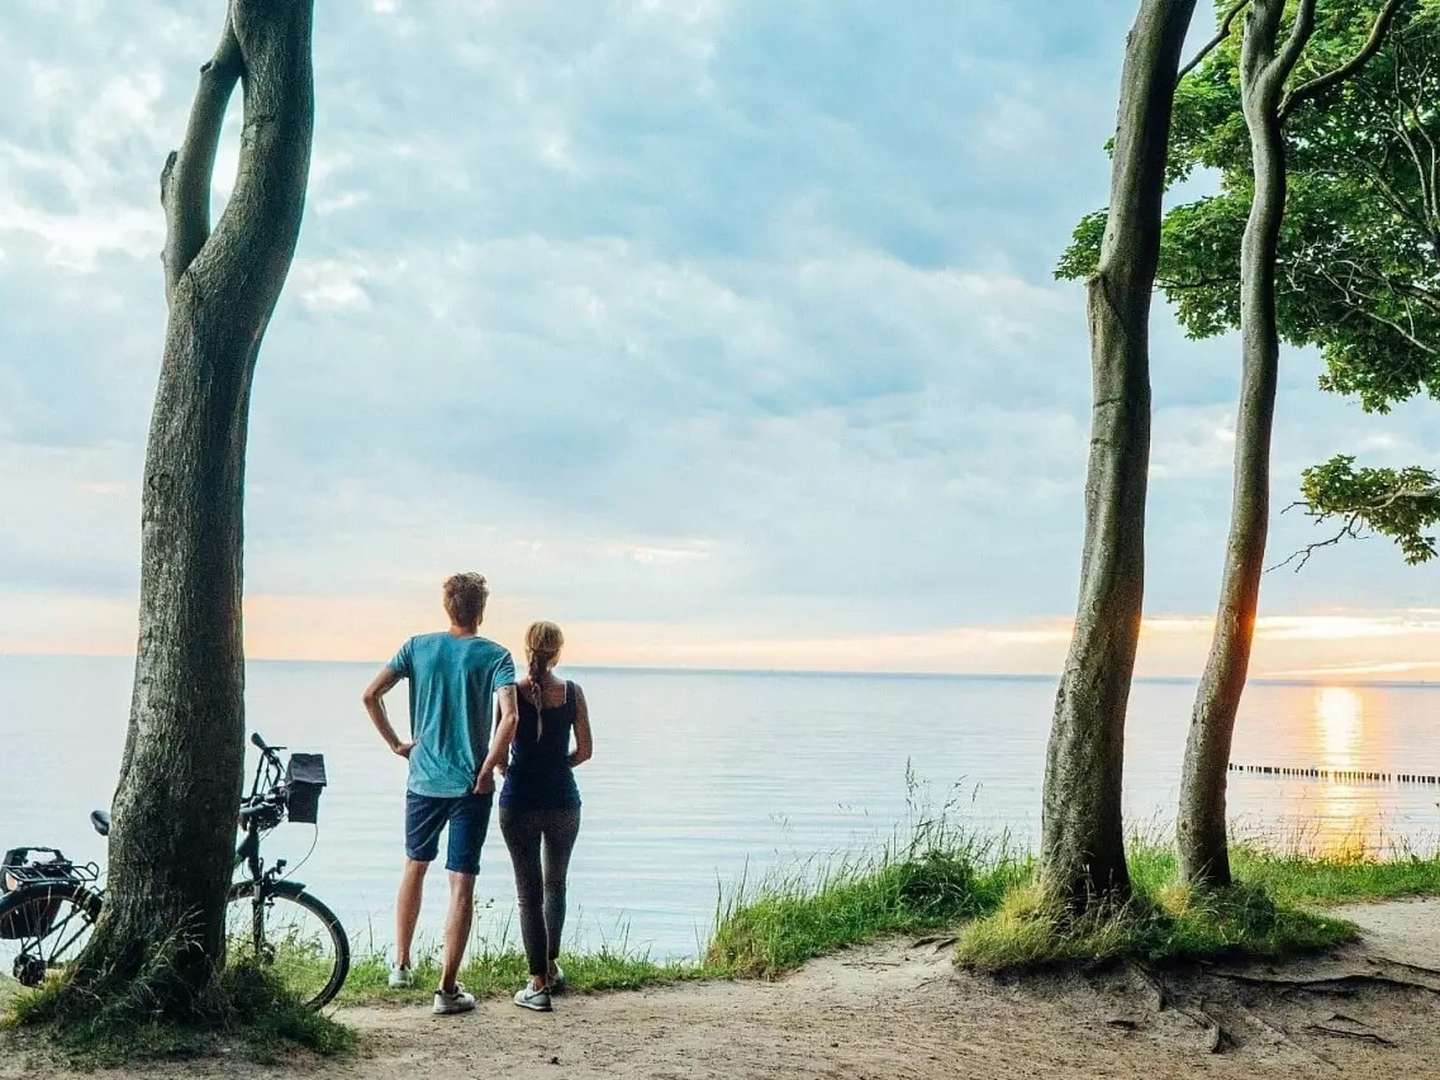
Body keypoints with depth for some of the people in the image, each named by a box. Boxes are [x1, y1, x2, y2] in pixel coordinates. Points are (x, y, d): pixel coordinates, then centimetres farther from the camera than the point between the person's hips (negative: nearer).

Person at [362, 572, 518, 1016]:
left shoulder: (418, 647, 2)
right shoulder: (495, 655, -6)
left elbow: (370, 695, -4)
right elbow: (509, 716, -20)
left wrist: (396, 744, 5)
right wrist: (489, 767, -10)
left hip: (423, 779, 3)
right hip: (471, 786, -3)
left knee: (414, 867, 23)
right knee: (462, 884, 1)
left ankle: (401, 965, 32)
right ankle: (447, 989, 2)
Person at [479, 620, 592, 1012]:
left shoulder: (512, 692, -8)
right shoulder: (573, 693, -2)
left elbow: (501, 745, -17)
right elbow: (585, 751, 1)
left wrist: (502, 770, 4)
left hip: (520, 802, -2)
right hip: (563, 800, 2)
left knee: (529, 892, 6)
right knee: (555, 884, 22)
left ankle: (538, 984, 5)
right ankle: (551, 967, 32)